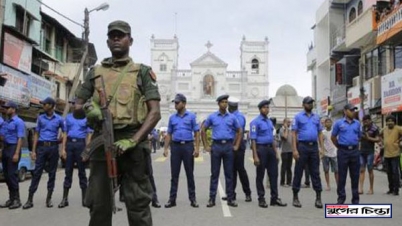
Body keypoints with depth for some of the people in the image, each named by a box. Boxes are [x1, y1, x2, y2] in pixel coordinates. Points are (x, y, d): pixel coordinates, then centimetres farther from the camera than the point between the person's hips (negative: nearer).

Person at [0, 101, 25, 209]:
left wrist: (16, 153, -21)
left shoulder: (18, 122, -8)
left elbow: (20, 139, -14)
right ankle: (11, 198, 17)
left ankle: (16, 199, -1)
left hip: (13, 148, -8)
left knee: (12, 174, -8)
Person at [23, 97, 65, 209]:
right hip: (41, 147, 1)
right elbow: (36, 134, 8)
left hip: (53, 147, -1)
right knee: (37, 173, -3)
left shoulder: (59, 119, 3)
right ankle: (30, 199, -1)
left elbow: (64, 132, 13)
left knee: (52, 173, 4)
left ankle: (49, 198, 13)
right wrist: (33, 150, 2)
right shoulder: (40, 118, 9)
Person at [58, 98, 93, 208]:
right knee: (68, 171, 4)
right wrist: (63, 149, 3)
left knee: (82, 171, 3)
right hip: (69, 144, 3)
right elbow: (65, 134, 12)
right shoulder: (68, 117, 13)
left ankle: (84, 198, 11)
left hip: (80, 144, -3)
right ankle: (65, 198, 8)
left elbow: (89, 134, 0)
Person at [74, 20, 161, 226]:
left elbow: (155, 112, -3)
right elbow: (77, 107, 18)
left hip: (132, 145, -3)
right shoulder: (95, 72, 16)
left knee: (138, 205, 1)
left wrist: (132, 141, -15)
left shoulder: (142, 72, 6)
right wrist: (87, 108, -7)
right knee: (98, 205, 8)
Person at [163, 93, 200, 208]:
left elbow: (196, 133, 0)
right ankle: (172, 199, 9)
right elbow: (169, 134, 13)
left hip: (188, 146, -2)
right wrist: (166, 148, 4)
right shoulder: (172, 118, 10)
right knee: (174, 174, 4)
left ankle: (192, 198, 11)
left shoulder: (191, 116, 2)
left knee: (190, 173, 4)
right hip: (176, 146, 3)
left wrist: (197, 148, -9)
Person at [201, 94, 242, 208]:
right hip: (216, 146, -1)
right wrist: (206, 146, 4)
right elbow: (203, 130, 9)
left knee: (229, 173, 5)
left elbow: (239, 131, 15)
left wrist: (236, 145, 7)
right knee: (214, 173, 3)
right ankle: (212, 199, 8)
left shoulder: (232, 117, 7)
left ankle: (230, 199, 12)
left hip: (228, 146, 1)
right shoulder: (212, 117, 4)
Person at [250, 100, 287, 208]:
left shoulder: (270, 122, 15)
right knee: (260, 175, 2)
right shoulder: (255, 122, -7)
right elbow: (253, 140, -13)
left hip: (270, 149, 7)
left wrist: (276, 152, 14)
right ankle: (261, 199, 11)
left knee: (273, 174, 6)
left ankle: (274, 198, 13)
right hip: (261, 148, -7)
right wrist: (255, 156, -18)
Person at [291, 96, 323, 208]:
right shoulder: (298, 117, 2)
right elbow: (294, 134, -3)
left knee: (315, 172, 5)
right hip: (302, 146, -3)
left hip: (314, 146, 4)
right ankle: (295, 197, 10)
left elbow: (320, 133, 14)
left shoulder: (316, 117, 14)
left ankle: (318, 197, 7)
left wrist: (322, 148, 3)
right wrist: (295, 149, -12)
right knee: (298, 172, 2)